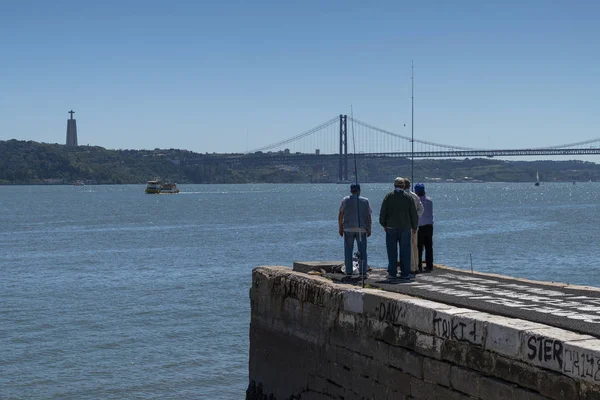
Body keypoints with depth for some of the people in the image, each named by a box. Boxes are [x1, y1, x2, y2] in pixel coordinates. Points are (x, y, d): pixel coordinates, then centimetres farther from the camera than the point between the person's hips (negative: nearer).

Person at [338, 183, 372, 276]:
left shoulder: (345, 200, 1)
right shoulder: (365, 201, 3)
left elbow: (340, 215, -1)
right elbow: (369, 216, 2)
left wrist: (340, 228, 6)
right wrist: (369, 229, 7)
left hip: (349, 229, 0)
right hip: (362, 229, 0)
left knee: (348, 251, 5)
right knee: (362, 251, 6)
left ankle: (348, 271, 3)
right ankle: (362, 271, 4)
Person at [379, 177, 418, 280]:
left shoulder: (388, 196, -1)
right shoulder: (408, 197, 0)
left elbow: (383, 212, 0)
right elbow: (414, 214, 2)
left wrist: (384, 224, 11)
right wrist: (414, 226, 12)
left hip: (391, 227, 0)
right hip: (405, 228, 0)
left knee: (392, 250, 5)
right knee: (405, 250, 3)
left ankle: (392, 272, 7)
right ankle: (405, 273, 3)